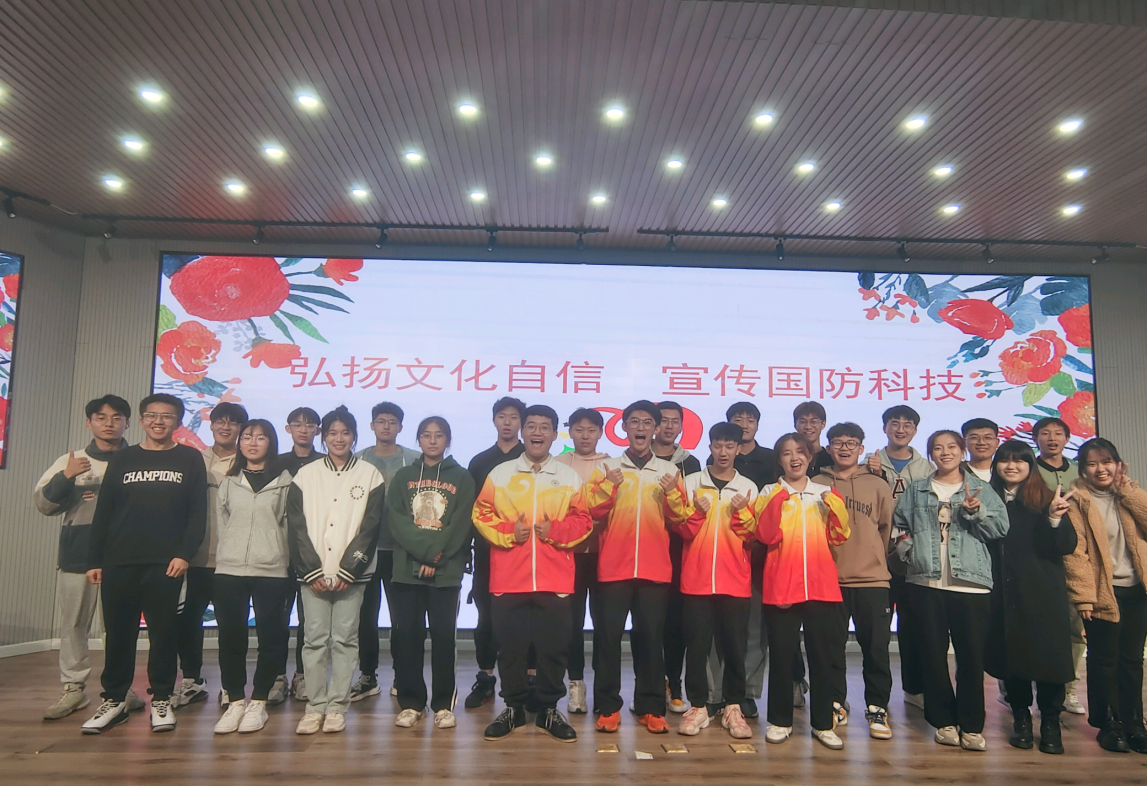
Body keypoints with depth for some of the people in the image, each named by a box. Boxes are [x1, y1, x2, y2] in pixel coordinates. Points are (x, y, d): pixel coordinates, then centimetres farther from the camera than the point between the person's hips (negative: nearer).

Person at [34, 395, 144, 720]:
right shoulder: (69, 461, 9)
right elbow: (44, 504, 3)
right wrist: (65, 477, -13)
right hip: (77, 555, 2)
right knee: (73, 624, 6)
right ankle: (74, 688, 18)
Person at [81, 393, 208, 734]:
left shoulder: (190, 459, 5)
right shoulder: (121, 459, 12)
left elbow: (198, 513, 0)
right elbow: (103, 512, 11)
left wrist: (184, 554, -10)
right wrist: (94, 559, 5)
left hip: (166, 564, -2)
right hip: (118, 562, 2)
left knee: (163, 632, 2)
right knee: (118, 632, 8)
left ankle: (161, 700, 14)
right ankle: (113, 700, 21)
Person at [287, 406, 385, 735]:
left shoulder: (369, 475, 4)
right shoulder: (305, 475, 8)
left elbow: (370, 527, -1)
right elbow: (296, 527, 3)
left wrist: (347, 570, -9)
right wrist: (312, 571, -7)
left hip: (352, 573, -1)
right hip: (312, 574, 1)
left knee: (345, 639, 2)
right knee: (314, 639, 2)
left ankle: (337, 706, 11)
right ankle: (315, 706, 12)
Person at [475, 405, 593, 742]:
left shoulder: (570, 477, 7)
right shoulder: (500, 474, 5)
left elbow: (583, 521, 6)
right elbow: (481, 515, 4)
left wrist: (556, 531, -10)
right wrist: (507, 532, -11)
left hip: (555, 580, 0)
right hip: (508, 579, 0)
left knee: (554, 646, 6)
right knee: (510, 646, 8)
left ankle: (549, 709, 22)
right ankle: (513, 707, 24)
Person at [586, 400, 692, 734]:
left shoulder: (669, 470, 9)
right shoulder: (607, 466, 5)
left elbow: (680, 519, 6)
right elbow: (591, 511, -3)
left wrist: (672, 494, -11)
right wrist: (609, 485, -17)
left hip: (655, 568, 1)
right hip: (614, 566, -1)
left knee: (651, 637, 5)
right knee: (610, 636, 1)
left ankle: (651, 707, 15)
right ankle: (608, 707, 11)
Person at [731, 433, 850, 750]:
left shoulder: (825, 494, 11)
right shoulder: (770, 493, 5)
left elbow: (839, 536, 3)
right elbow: (766, 536, -8)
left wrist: (835, 506, -10)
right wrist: (776, 500, -16)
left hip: (821, 586, 2)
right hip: (781, 586, -2)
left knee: (822, 656, 6)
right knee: (782, 656, 4)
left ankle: (822, 723, 20)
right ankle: (780, 721, 19)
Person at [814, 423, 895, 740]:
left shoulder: (878, 486, 6)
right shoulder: (816, 485, 4)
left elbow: (886, 530, 9)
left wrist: (874, 560, 9)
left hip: (872, 579, 0)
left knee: (876, 647, 3)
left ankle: (877, 708, 19)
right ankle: (836, 705, 24)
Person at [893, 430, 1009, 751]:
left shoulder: (981, 489, 10)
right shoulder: (916, 490, 14)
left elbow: (1001, 527, -1)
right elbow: (898, 525, 13)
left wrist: (976, 511, -17)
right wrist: (907, 549, -3)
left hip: (970, 583, -1)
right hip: (926, 583, 1)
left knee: (971, 653, -1)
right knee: (933, 652, 5)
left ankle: (972, 725, 12)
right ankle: (944, 721, 18)